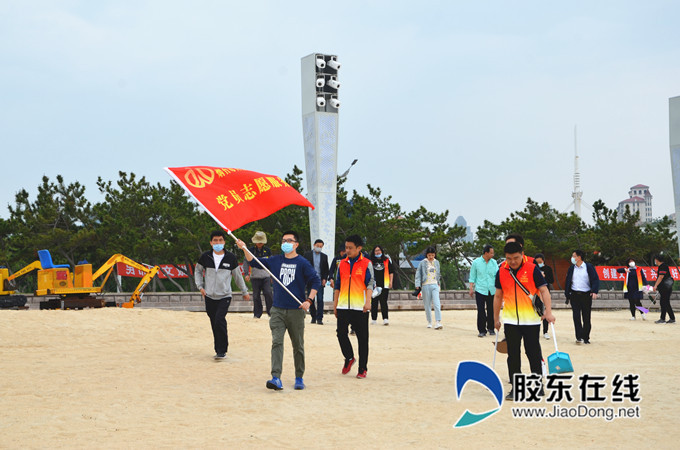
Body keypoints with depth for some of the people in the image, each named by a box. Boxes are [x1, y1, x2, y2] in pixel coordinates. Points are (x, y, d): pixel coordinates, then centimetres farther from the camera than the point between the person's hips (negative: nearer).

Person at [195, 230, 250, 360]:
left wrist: (245, 292, 19)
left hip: (225, 296, -2)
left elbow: (238, 275, 11)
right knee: (214, 325, 5)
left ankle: (222, 351, -10)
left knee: (219, 321, -18)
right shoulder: (205, 257, 2)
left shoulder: (231, 258, -1)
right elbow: (198, 271, 18)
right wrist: (200, 286, 5)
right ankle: (219, 350, 17)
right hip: (209, 297, 2)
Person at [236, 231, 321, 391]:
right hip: (278, 310, 3)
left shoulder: (302, 263, -3)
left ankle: (299, 378, 21)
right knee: (277, 343, -10)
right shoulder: (275, 260, 9)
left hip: (296, 311, -3)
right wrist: (245, 249, 0)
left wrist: (309, 300, -16)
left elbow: (316, 281, -6)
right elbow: (255, 262, 15)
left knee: (298, 346, 7)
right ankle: (276, 378, -16)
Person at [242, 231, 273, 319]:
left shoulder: (267, 250, 7)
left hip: (266, 276, 0)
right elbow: (246, 263, 4)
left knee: (268, 293, -14)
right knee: (256, 296, 0)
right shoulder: (251, 250, 2)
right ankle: (257, 314, 10)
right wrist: (247, 274, -8)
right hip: (255, 277, 0)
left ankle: (270, 311, 0)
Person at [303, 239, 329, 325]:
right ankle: (313, 317, 18)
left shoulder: (324, 256, 10)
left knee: (320, 299, -7)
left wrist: (324, 279, -2)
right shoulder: (307, 255, 5)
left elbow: (326, 270, 12)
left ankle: (319, 318, -4)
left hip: (320, 281, 0)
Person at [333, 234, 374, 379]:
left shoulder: (366, 264, 1)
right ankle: (349, 358, 21)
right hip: (343, 306, 3)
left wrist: (368, 302, -17)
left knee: (362, 338, 1)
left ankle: (362, 369, 10)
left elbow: (370, 283, -4)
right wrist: (335, 304, 15)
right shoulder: (342, 263, 12)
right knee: (341, 333, -4)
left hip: (360, 307, -3)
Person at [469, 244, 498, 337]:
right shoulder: (476, 262, 1)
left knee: (491, 310, 7)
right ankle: (482, 330, 2)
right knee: (481, 311, -5)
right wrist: (471, 288, 0)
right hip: (480, 290, -2)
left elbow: (497, 274, 5)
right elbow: (472, 277, 6)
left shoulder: (494, 262, 7)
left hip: (492, 291, 2)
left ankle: (490, 328, 22)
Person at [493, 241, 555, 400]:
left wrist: (548, 311, -21)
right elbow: (498, 296, 14)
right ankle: (515, 388, 12)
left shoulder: (532, 270, -7)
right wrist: (496, 318, 16)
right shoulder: (501, 272, 4)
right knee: (513, 355, 3)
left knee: (533, 354, 5)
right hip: (510, 320, 3)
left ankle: (538, 386, 20)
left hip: (531, 320, -3)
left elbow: (544, 291, -8)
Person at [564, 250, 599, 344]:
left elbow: (595, 279, -5)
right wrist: (567, 295, 9)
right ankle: (579, 337, -6)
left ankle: (586, 338, 14)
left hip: (586, 295, -2)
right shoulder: (571, 268, 9)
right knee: (576, 317, -7)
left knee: (586, 318, 4)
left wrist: (594, 291, -20)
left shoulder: (589, 267, -2)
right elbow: (568, 282, 13)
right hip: (575, 295, 2)